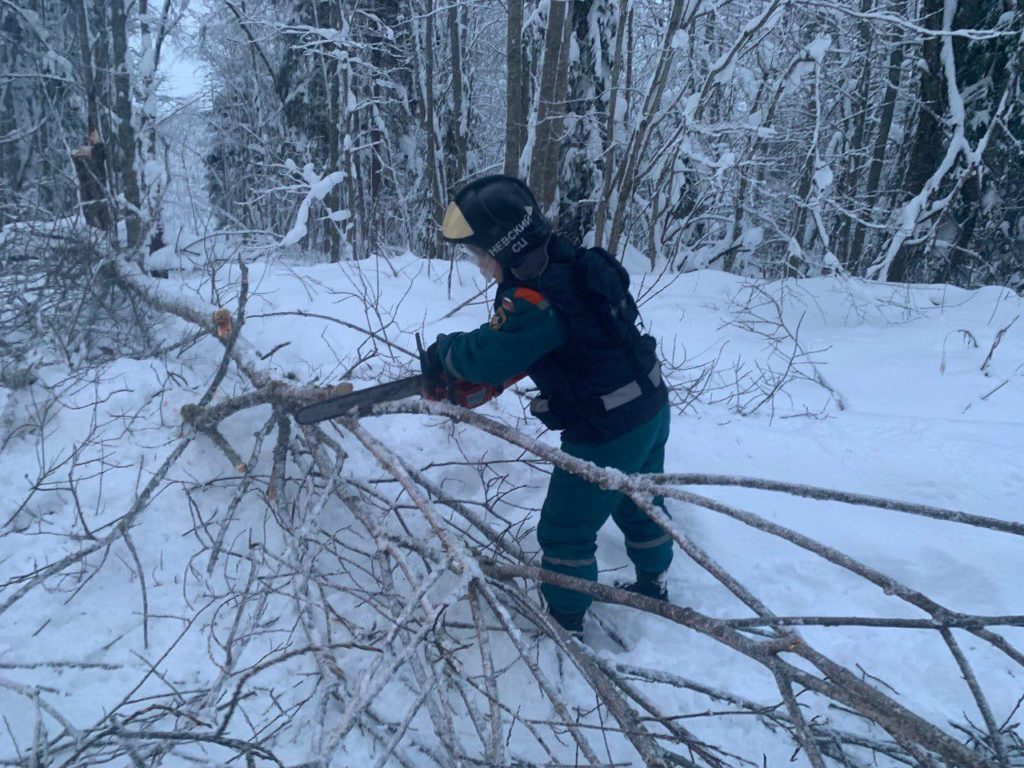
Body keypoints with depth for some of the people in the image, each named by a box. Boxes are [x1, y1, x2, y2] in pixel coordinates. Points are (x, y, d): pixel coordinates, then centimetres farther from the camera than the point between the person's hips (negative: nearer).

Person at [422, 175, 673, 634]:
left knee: (566, 531, 11)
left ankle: (564, 624, 29)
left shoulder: (537, 299, -30)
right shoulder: (573, 263, -1)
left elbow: (484, 355, -22)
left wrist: (441, 352, -2)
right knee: (640, 504, 29)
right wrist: (495, 373, 3)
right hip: (651, 405, 9)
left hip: (608, 431, -9)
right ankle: (653, 586, 51)